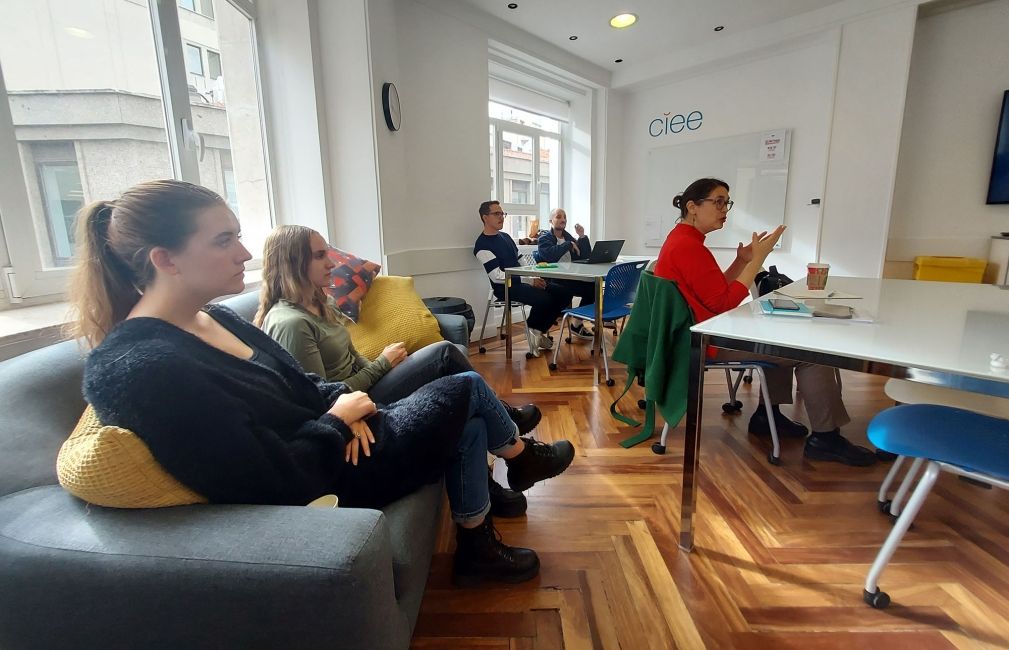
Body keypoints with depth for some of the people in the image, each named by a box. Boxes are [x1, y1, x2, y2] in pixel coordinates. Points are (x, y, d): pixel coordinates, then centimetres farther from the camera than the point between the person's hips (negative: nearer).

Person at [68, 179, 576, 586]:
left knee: (469, 428, 11)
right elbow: (282, 484, -29)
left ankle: (479, 551, 31)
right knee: (466, 388, 2)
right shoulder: (144, 370, -28)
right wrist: (338, 419, -14)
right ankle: (522, 457, 35)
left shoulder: (215, 320, 2)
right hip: (328, 480, -8)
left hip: (335, 442, 9)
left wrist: (341, 407, -8)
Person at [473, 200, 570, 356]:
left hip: (521, 282, 9)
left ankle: (539, 332, 4)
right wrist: (530, 281, -19)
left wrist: (535, 277, 2)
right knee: (543, 299, -31)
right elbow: (497, 276, -18)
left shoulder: (505, 236, 19)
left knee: (563, 294, -7)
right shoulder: (483, 245, -10)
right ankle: (532, 331, -2)